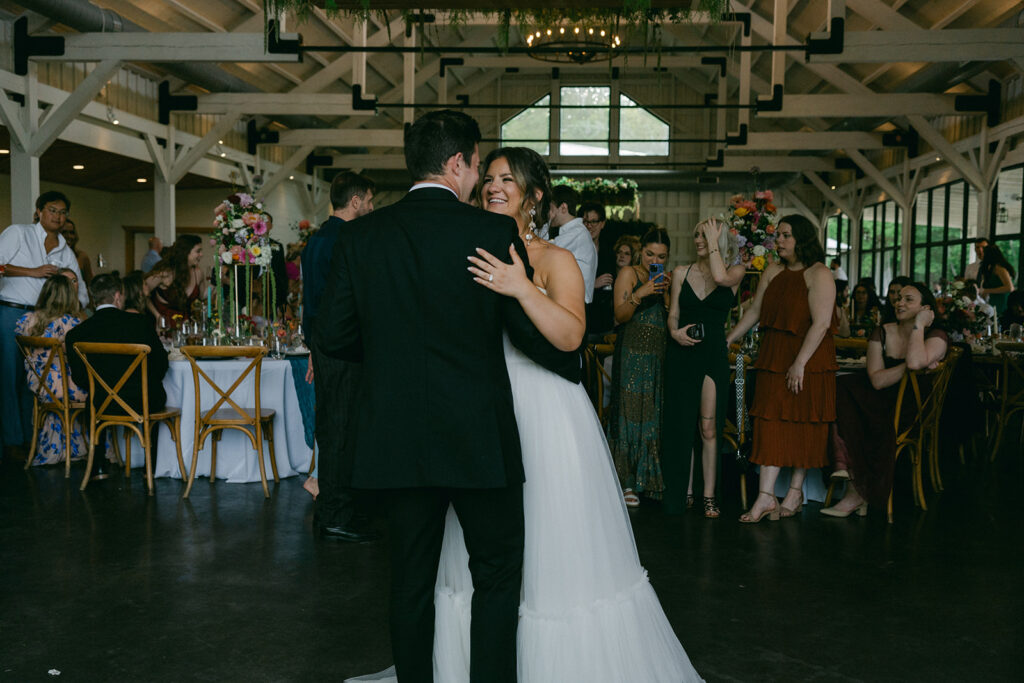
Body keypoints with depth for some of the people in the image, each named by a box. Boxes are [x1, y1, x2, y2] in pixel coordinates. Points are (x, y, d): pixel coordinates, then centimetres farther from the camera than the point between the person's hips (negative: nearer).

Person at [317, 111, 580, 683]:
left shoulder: (360, 235, 1)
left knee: (413, 581, 17)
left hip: (396, 441, 4)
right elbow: (534, 331, -7)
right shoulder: (494, 232, -9)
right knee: (498, 577, 13)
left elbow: (333, 336, 1)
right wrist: (573, 367, 14)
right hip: (479, 439, -3)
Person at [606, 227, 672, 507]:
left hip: (660, 354, 5)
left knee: (656, 413, 0)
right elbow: (620, 315, -5)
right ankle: (626, 481, -3)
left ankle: (651, 478, 8)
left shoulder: (669, 279, 20)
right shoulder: (628, 274, 4)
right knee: (631, 410, -7)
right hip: (633, 353, -5)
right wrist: (640, 294, -19)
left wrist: (668, 292, -4)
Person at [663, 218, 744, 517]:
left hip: (713, 354, -2)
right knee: (681, 425, 4)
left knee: (708, 429, -5)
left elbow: (720, 277, -20)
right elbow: (673, 314, 9)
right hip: (681, 353, 2)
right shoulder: (681, 272, 10)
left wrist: (713, 242, -9)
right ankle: (684, 492, 14)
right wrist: (675, 332, -13)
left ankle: (709, 496, 4)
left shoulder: (736, 272, 3)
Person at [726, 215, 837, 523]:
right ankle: (766, 497, -2)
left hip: (808, 360, -5)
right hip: (774, 359, 5)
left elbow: (820, 324, -17)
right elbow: (754, 311, 16)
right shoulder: (773, 272, 11)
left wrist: (800, 363, -21)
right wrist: (727, 341, 13)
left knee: (803, 424, 3)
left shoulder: (819, 275, -9)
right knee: (771, 422, -1)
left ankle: (795, 492, 15)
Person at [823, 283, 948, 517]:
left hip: (912, 412, -4)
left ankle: (856, 493, -13)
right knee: (841, 391, -22)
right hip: (881, 404, 4)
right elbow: (877, 381, -4)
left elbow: (915, 362, -27)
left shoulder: (936, 337, -2)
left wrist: (919, 324, -15)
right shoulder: (882, 334, 8)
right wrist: (909, 367, -16)